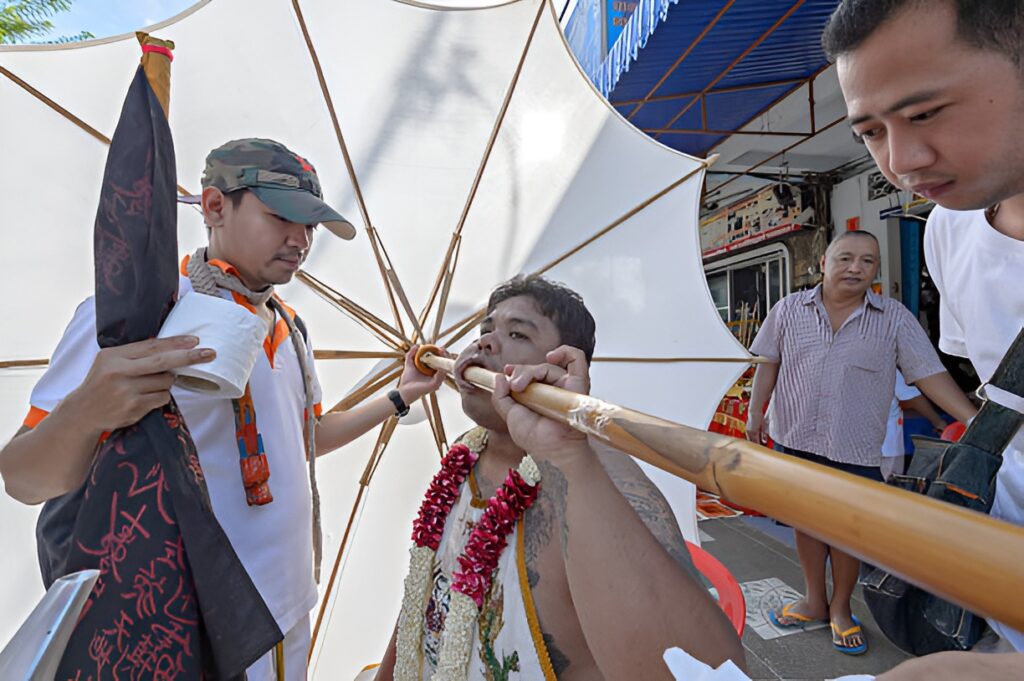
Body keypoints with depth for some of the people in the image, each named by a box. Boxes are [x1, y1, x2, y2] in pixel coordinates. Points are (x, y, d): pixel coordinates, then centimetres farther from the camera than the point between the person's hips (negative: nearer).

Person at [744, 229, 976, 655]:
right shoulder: (790, 309, 0)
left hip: (856, 448, -1)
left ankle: (840, 609, 33)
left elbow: (929, 374, -3)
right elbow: (769, 363, 5)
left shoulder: (895, 318, -2)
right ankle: (814, 600, 33)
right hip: (796, 440, 1)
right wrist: (756, 412, 1)